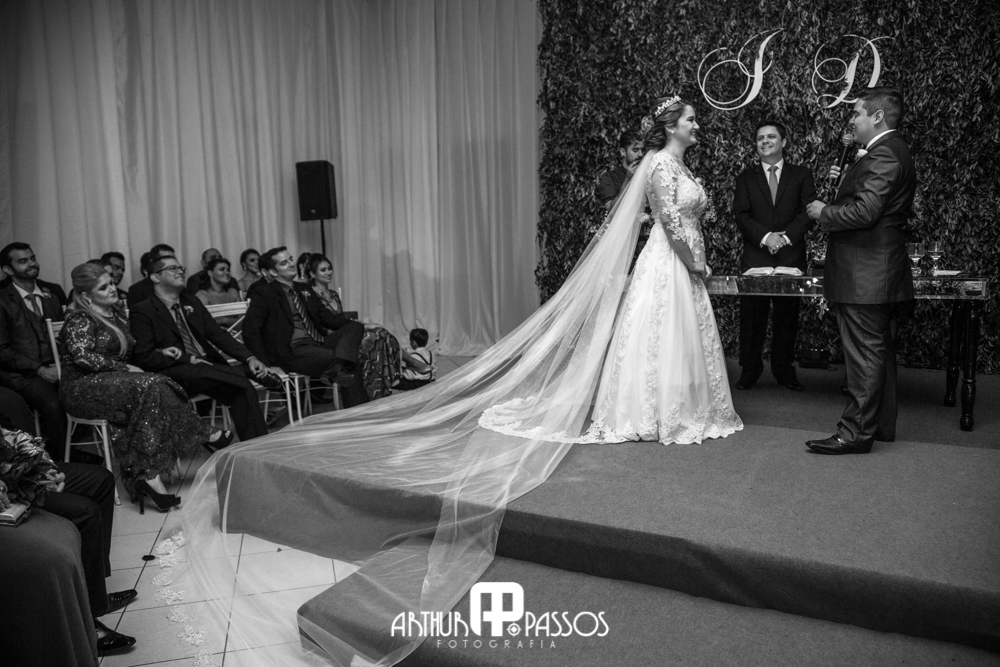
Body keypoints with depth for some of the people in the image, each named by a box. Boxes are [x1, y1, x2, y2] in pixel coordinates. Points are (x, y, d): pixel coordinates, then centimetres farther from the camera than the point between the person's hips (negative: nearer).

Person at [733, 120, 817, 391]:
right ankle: (750, 369, 11)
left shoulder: (801, 175, 10)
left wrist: (786, 236, -14)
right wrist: (765, 236, -16)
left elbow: (809, 212, 1)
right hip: (755, 256, 0)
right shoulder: (746, 178, 11)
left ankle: (784, 369, 17)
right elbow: (741, 215, 0)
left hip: (791, 257, 0)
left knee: (787, 317, 6)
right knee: (752, 316, 1)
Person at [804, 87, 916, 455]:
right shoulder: (895, 152, 17)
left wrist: (824, 212, -11)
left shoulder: (883, 155, -17)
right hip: (881, 273, 11)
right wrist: (846, 182, 13)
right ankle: (881, 425, 26)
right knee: (879, 352, 16)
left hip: (864, 275, -11)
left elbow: (864, 212, -25)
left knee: (865, 354, -5)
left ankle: (856, 432, 1)